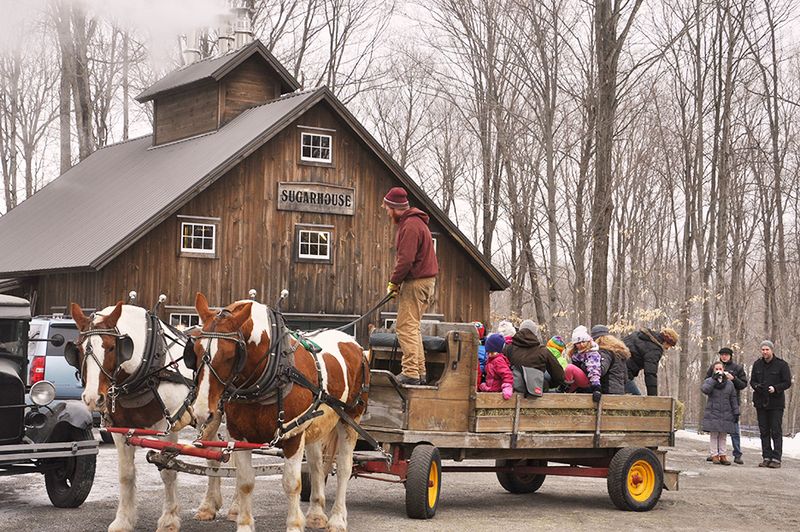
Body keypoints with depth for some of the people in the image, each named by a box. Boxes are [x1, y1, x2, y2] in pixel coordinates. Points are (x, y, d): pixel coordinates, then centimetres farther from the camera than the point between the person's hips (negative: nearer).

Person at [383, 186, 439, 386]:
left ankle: (410, 372, -12)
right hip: (423, 280, 10)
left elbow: (406, 260, -22)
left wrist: (394, 282, -10)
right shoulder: (412, 222, 18)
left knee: (406, 327, -10)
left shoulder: (410, 226, -16)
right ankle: (419, 372, 16)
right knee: (411, 327, 14)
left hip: (417, 283, -10)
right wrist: (397, 281, 13)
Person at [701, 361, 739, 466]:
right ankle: (714, 455, 3)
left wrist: (736, 413, 9)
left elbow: (733, 400, 13)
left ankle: (723, 455, 9)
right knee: (714, 435, -1)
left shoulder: (729, 384, 11)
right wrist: (714, 379, -17)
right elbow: (704, 389, -18)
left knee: (723, 436, 5)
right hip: (713, 413, -2)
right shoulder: (709, 381, 4)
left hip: (726, 414, 2)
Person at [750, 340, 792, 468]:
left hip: (776, 403, -5)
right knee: (764, 432, 7)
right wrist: (756, 386, -9)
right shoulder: (757, 364, 9)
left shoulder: (781, 364, -4)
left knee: (776, 432, -5)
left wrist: (775, 388, -20)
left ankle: (776, 459, -4)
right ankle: (767, 458, 12)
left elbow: (787, 383, -4)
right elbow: (752, 381, 14)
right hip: (761, 403, 5)